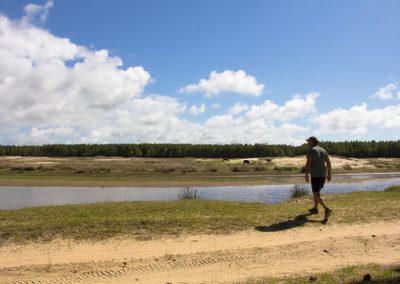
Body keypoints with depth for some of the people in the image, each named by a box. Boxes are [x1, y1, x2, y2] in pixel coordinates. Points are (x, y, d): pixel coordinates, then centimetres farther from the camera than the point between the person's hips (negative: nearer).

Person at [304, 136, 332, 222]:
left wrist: (306, 175, -18)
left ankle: (327, 210, -24)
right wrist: (329, 174, 12)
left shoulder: (310, 150, -11)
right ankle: (315, 208, 32)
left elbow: (308, 163, -18)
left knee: (317, 195, -8)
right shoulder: (323, 150, 9)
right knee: (316, 191, 25)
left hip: (315, 176, -8)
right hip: (323, 175, 8)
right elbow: (328, 163, 8)